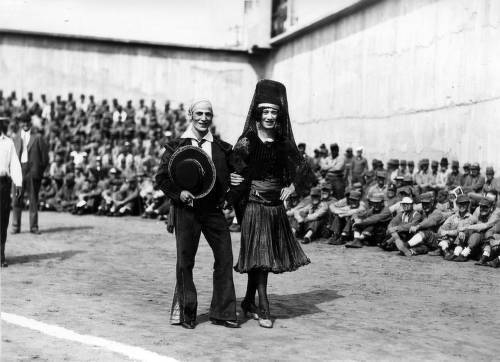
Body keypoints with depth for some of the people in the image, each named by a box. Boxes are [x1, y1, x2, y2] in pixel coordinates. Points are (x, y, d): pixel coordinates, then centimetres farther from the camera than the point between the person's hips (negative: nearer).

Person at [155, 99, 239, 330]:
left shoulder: (222, 149, 10)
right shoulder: (176, 147, 4)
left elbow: (230, 177, 18)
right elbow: (161, 178, 3)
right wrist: (178, 192, -12)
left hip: (214, 210, 2)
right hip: (186, 210, -2)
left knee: (225, 258, -2)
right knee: (185, 261, 3)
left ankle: (222, 313, 9)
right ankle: (186, 313, 17)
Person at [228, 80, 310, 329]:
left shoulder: (283, 143, 6)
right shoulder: (247, 142, -8)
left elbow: (300, 164, 22)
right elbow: (235, 173, -10)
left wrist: (291, 185, 8)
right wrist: (230, 202, -20)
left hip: (276, 206, 5)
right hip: (254, 205, -5)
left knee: (269, 255, 11)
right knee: (258, 255, -5)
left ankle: (249, 302, 25)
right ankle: (264, 310, -1)